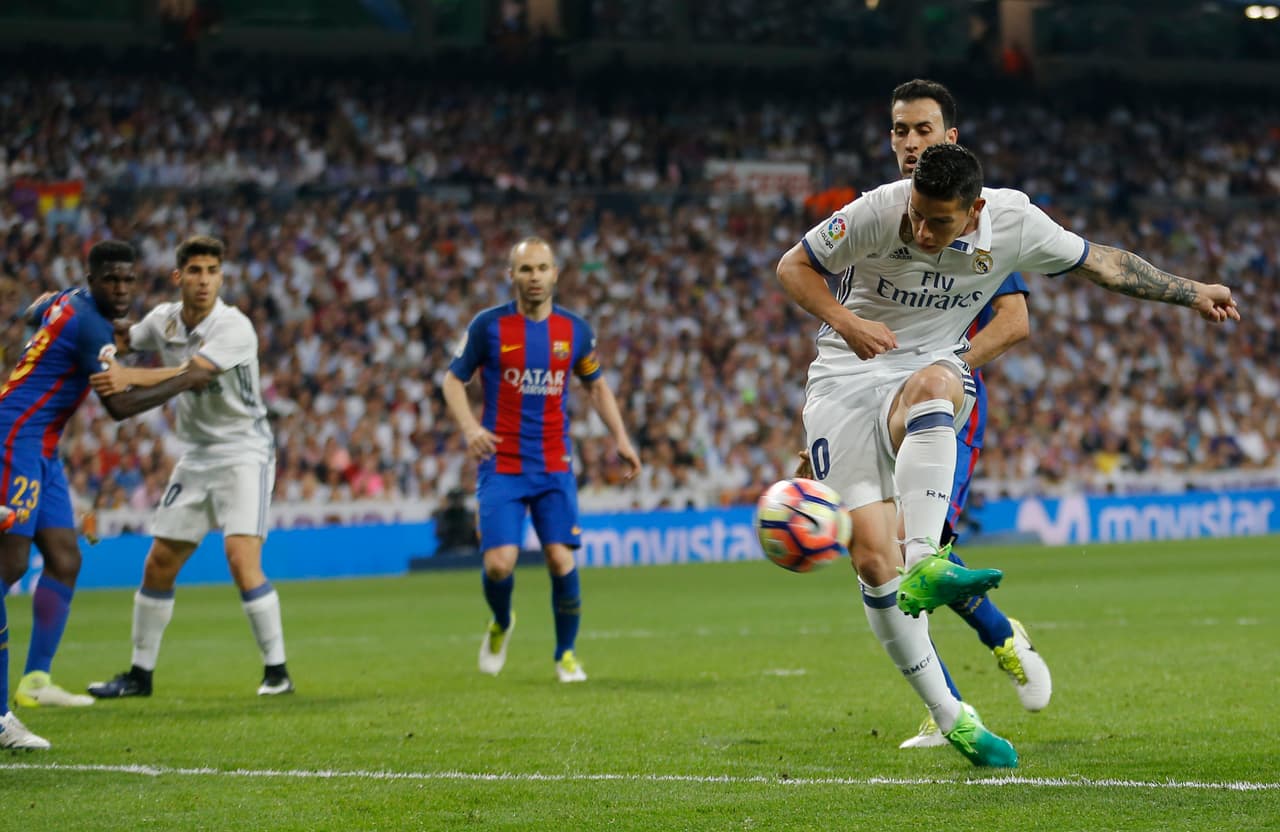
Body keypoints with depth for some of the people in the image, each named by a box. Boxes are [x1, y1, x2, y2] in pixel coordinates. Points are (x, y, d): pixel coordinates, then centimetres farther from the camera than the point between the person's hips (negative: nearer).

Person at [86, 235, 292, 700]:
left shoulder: (234, 327, -19)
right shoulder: (163, 320, 2)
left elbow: (191, 374, -32)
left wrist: (130, 377, -44)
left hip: (244, 452, -7)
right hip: (196, 458, 7)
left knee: (242, 557, -21)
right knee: (158, 564, 7)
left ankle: (277, 671, -12)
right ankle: (140, 673, 20)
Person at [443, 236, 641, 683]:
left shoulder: (575, 329, 4)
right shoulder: (489, 325, -4)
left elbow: (597, 385, 18)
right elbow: (453, 379, 3)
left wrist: (621, 438, 7)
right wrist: (470, 428, -15)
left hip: (555, 466, 2)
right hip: (501, 466, -2)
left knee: (562, 560, -8)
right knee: (499, 564, -12)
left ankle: (566, 654, 13)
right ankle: (501, 624, 22)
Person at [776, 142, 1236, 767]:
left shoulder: (1013, 222, -10)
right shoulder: (878, 211, -17)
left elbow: (1101, 263, 7)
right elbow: (793, 266, -5)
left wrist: (1190, 292, 10)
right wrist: (845, 321, -23)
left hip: (932, 370, 1)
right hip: (847, 378, -1)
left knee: (932, 386, -40)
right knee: (873, 559, -15)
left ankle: (923, 566, -51)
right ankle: (947, 716, -3)